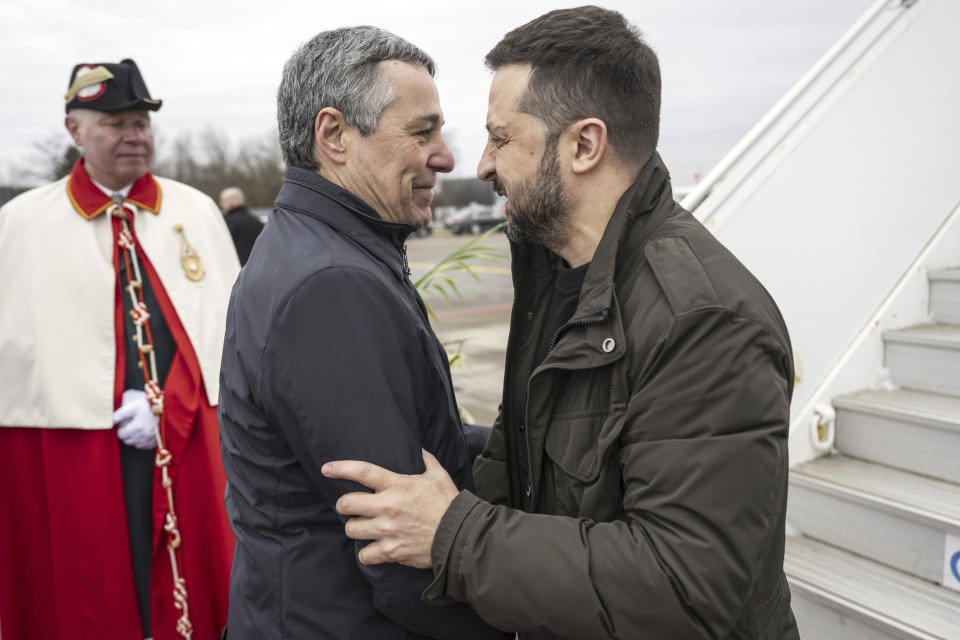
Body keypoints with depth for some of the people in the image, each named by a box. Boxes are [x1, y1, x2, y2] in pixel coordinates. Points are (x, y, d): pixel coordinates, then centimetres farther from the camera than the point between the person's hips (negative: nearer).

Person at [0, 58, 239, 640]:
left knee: (198, 589, 11)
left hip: (192, 444, 1)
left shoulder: (197, 211, 6)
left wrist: (169, 407, -9)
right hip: (73, 458, -1)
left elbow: (227, 320, 0)